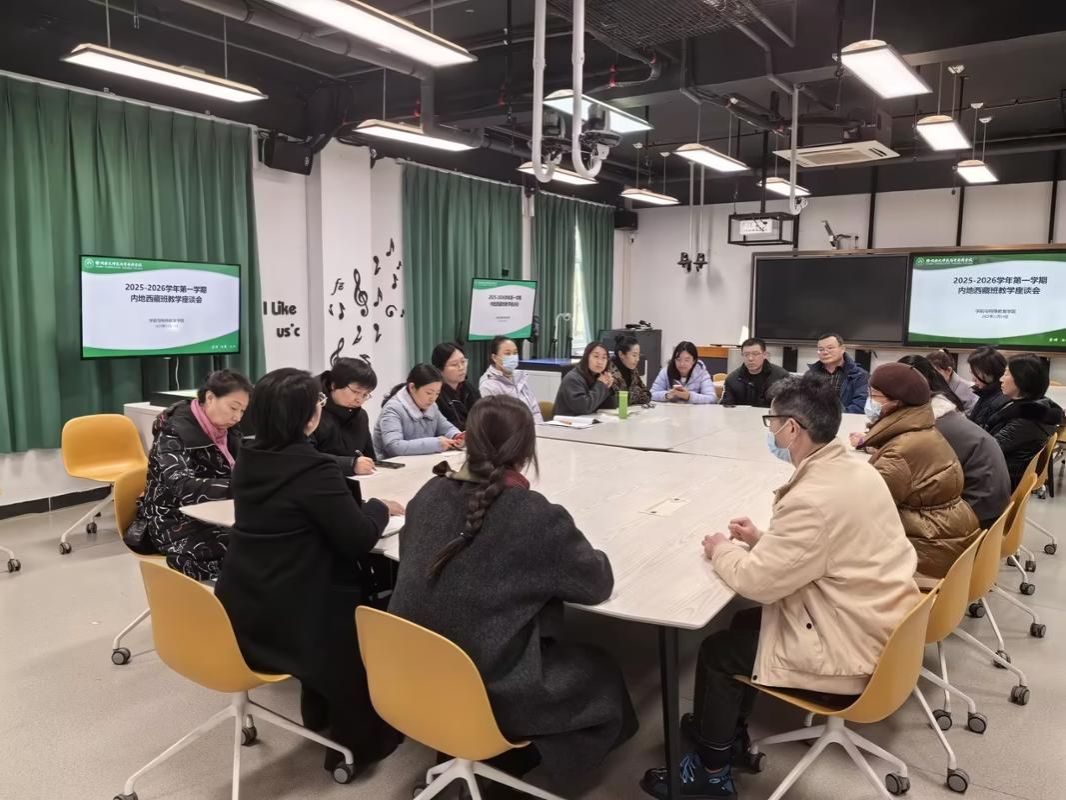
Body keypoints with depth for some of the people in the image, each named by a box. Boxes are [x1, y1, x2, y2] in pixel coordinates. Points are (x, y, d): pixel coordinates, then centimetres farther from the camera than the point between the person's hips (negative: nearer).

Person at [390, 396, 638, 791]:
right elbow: (598, 583, -10)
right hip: (490, 695, -6)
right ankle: (511, 766, 22)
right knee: (603, 674, 18)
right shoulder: (536, 516, -22)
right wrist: (569, 549, 10)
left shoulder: (429, 495, -5)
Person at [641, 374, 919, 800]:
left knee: (717, 651, 4)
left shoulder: (814, 498, -29)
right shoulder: (858, 471, 1)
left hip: (853, 651, -9)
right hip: (879, 626, 9)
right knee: (745, 623, 21)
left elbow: (757, 582, -25)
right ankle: (726, 731, 36)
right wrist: (763, 539, 7)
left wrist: (722, 549, -6)